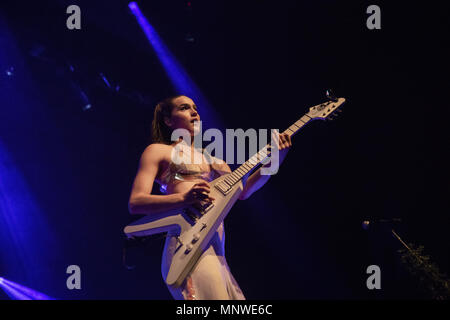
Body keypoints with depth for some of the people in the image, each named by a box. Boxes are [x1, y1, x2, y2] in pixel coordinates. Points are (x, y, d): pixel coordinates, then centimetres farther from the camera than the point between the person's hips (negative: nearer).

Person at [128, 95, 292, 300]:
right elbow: (135, 203, -2)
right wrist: (185, 198, -18)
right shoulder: (158, 151, 10)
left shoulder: (209, 158, 29)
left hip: (215, 248, 7)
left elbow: (242, 191, 18)